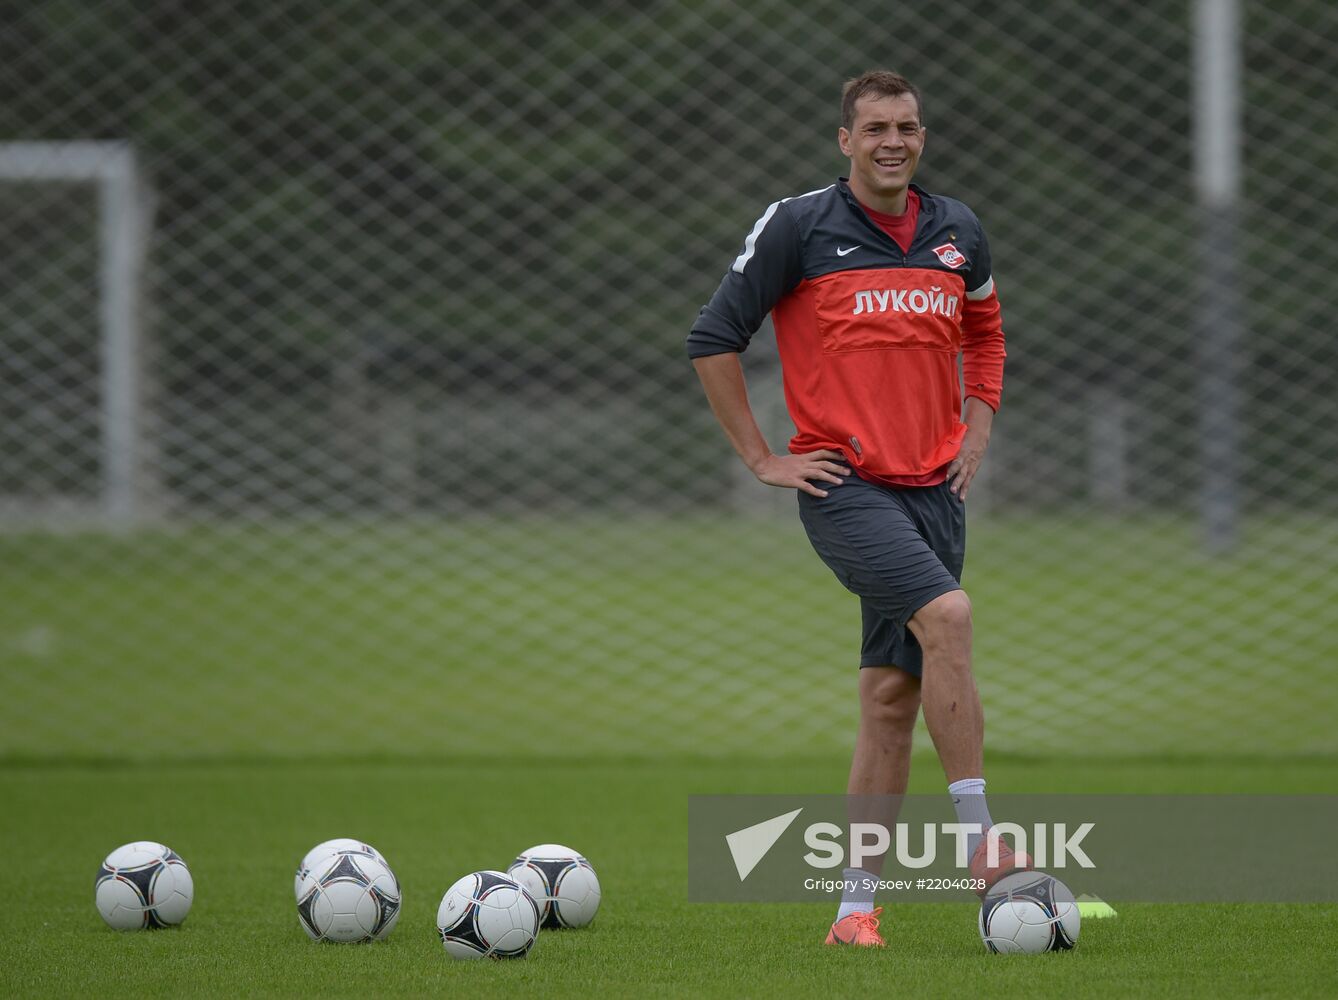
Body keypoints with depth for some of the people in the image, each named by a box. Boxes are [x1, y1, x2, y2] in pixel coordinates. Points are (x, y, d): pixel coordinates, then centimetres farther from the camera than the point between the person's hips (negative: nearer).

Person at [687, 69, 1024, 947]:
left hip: (934, 486, 5)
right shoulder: (797, 226, -5)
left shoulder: (958, 232, 10)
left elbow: (985, 331, 29)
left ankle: (857, 906, 10)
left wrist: (977, 430, 15)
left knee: (894, 694, 4)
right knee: (947, 614, -27)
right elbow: (713, 338, -2)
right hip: (844, 483, -5)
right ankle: (982, 845, -24)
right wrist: (763, 459, -4)